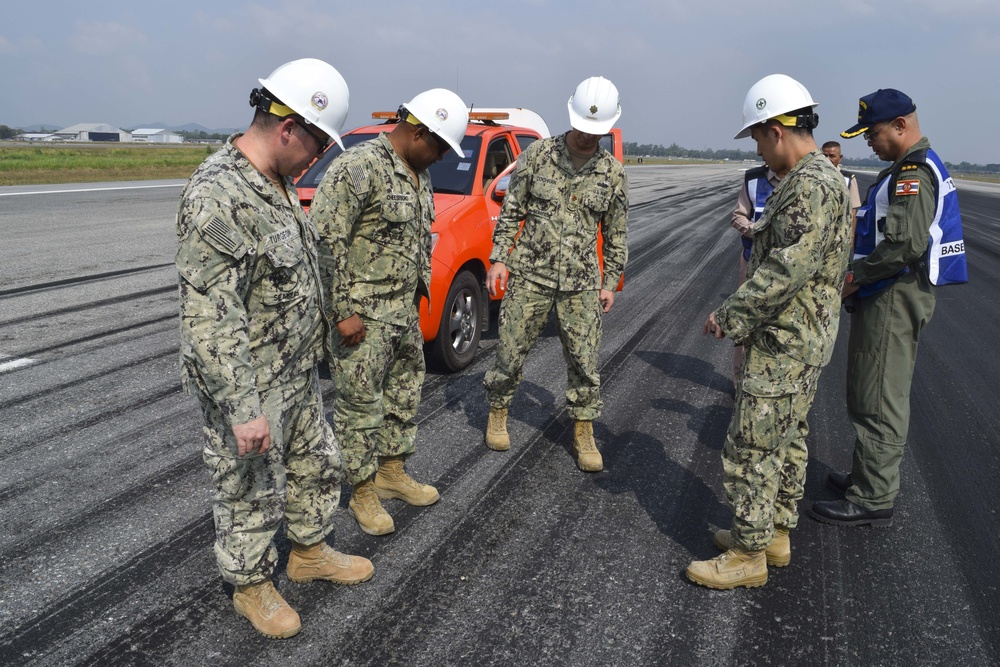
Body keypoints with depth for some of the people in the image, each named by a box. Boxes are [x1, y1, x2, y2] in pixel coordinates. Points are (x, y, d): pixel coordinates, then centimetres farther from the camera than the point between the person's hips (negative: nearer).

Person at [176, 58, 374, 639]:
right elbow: (210, 318, -29)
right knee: (252, 493, 11)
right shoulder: (218, 197, -27)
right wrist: (243, 409, -27)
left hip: (298, 375, 9)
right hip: (250, 388, -9)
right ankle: (253, 585, 34)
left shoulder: (277, 182, 5)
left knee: (318, 466, 23)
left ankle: (311, 552, 45)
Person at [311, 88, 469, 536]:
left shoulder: (419, 174, 10)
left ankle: (392, 471, 35)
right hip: (364, 314, -9)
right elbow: (326, 241, -21)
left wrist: (419, 289, 18)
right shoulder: (356, 168, -18)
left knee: (405, 393, 18)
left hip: (405, 310, 9)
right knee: (361, 403, 2)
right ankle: (363, 492, 18)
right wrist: (343, 311, -21)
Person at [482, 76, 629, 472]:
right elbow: (511, 210, 2)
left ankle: (584, 435, 20)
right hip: (529, 276, -1)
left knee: (584, 363, 5)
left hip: (581, 283, 2)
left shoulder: (613, 172, 4)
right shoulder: (538, 154, -2)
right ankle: (497, 416, 30)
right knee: (511, 354, 6)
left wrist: (610, 281, 8)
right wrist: (498, 259, -4)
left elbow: (615, 232, 11)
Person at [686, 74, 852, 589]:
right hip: (800, 339, 11)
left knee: (751, 448, -3)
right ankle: (775, 535, 33)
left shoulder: (812, 186, -20)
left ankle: (748, 557, 9)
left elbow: (789, 268, -28)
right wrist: (744, 313, 14)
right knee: (786, 440, 18)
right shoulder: (814, 180, 14)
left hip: (784, 344, -11)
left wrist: (731, 316, -21)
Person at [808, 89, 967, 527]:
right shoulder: (910, 168, 18)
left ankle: (872, 501, 3)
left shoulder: (914, 172, -16)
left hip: (895, 298, -11)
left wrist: (854, 277, -16)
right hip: (892, 297, 11)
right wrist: (859, 275, 11)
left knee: (877, 400, -5)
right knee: (880, 396, 18)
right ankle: (871, 476, 30)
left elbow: (906, 244, -27)